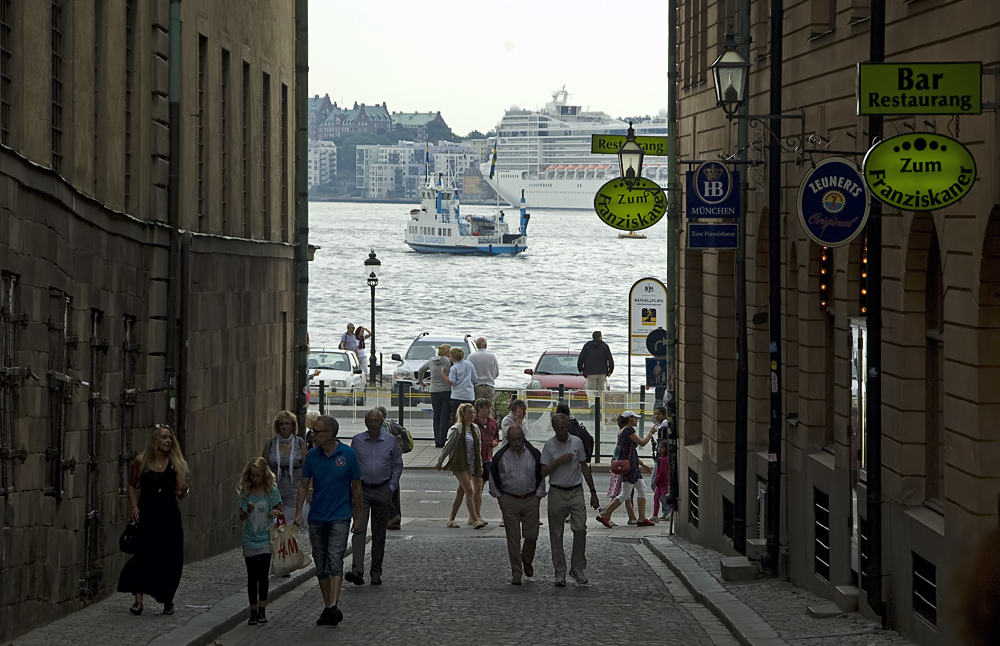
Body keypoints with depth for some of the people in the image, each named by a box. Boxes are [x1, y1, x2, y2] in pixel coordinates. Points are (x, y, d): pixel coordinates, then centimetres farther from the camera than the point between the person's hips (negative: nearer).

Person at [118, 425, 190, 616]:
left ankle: (168, 602, 19)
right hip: (146, 514, -1)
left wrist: (183, 491, -22)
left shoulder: (176, 463, 2)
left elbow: (180, 495, 0)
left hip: (169, 516, 1)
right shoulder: (141, 461, 0)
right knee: (143, 555, -12)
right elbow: (132, 485, 12)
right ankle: (138, 601, -10)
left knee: (169, 559, 3)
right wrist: (133, 505, -1)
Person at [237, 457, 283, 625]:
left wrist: (277, 513, -20)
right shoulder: (245, 492, 3)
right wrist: (248, 511, -14)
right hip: (249, 540, 2)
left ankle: (262, 610, -5)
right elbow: (241, 517, 7)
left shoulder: (272, 491, -2)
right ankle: (253, 611, 11)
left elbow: (281, 514, 3)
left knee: (263, 574, -11)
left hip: (265, 539, -2)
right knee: (252, 576, 5)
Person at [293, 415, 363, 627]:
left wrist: (358, 517, 3)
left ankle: (334, 607, -25)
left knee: (335, 560, -17)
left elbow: (356, 486, 1)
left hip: (339, 517, -4)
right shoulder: (312, 455, 3)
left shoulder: (347, 454, -6)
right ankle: (327, 608, 17)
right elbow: (304, 485, 7)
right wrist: (298, 511, -5)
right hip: (316, 518, 4)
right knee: (320, 566, 8)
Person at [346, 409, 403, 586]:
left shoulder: (390, 440, 3)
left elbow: (397, 465, 10)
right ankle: (357, 570, -24)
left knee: (379, 533, 6)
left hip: (382, 491, 1)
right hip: (362, 490, -1)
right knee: (359, 529, -15)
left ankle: (376, 573, 14)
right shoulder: (357, 440, 2)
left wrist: (392, 487, 2)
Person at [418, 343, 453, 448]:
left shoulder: (431, 361, 6)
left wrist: (420, 381, 35)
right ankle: (442, 442, -4)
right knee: (445, 417, 0)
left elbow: (421, 370, 21)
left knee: (437, 417, 11)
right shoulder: (449, 362, -9)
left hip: (434, 392, 4)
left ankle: (437, 441, 7)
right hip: (447, 391, -4)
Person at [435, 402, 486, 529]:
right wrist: (440, 462, 0)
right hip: (459, 463, -7)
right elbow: (448, 446, -4)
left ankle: (451, 519, 17)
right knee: (469, 490, -14)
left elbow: (478, 448, 18)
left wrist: (480, 465, 17)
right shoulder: (457, 429, -9)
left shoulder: (474, 429, 12)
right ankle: (475, 520, -18)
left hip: (470, 465, 7)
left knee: (461, 491, 9)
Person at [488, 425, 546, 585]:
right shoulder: (501, 457, -2)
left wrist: (538, 496, 3)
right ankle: (516, 573, 4)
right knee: (513, 538, -2)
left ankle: (527, 560, 33)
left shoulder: (534, 455, 0)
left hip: (531, 500, 1)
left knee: (531, 535, 2)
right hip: (509, 501, -1)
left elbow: (541, 476, 8)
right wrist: (499, 497, 3)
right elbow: (493, 478, 8)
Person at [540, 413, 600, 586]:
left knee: (580, 528, -12)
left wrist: (593, 492, 12)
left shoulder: (577, 442, 4)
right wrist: (559, 461, -16)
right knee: (556, 534, 2)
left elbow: (584, 467, 12)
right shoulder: (549, 445, 0)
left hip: (576, 492, 0)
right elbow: (543, 472, -3)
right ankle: (560, 572, 11)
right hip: (556, 494, 0)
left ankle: (578, 567, 2)